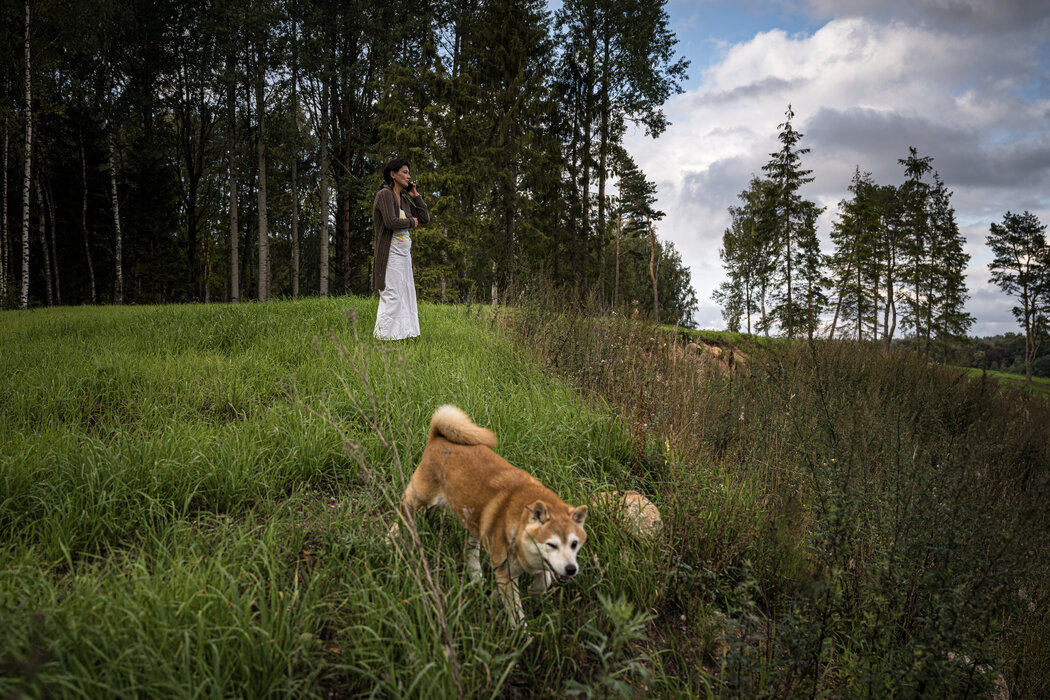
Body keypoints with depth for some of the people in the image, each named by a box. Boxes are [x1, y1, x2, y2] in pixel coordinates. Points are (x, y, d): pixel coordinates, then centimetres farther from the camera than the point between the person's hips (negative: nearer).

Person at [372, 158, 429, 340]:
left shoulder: (404, 199, 16)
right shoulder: (384, 194, -8)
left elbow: (425, 218, 15)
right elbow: (391, 222, -20)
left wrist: (415, 194, 12)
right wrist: (411, 222, -4)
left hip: (404, 254, 9)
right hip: (390, 253, -9)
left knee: (406, 295, 8)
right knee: (391, 296, -11)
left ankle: (403, 333, 12)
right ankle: (385, 336, -7)